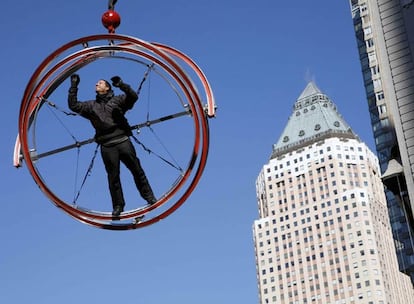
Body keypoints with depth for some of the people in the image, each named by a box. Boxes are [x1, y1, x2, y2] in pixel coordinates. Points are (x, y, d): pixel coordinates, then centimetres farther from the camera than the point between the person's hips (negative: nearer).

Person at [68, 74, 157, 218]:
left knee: (137, 170, 1)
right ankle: (118, 205, 13)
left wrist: (122, 85, -21)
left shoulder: (117, 100, 8)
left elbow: (133, 97, -7)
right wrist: (74, 86, 5)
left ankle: (148, 196, 14)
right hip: (107, 146, 2)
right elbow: (73, 105, 10)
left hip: (123, 141, -2)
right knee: (113, 177, 5)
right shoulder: (91, 105, 15)